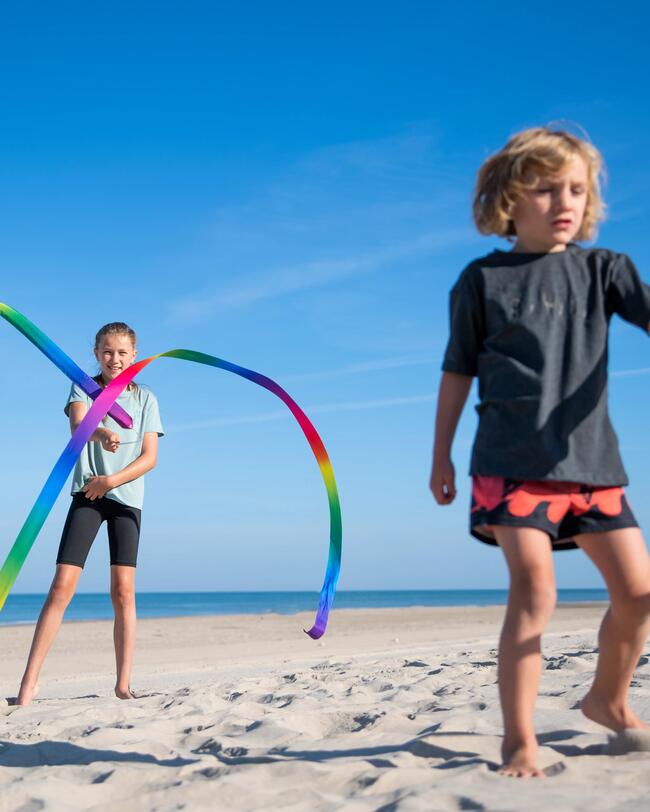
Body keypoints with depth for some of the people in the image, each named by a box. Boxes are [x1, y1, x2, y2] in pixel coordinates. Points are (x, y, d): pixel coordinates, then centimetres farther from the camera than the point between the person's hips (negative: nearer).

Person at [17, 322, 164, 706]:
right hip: (88, 494, -1)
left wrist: (111, 480, -13)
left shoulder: (145, 398, 9)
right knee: (61, 587, -8)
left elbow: (150, 457, 1)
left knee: (124, 591, -4)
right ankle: (30, 681, -5)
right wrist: (101, 433, -40)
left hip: (127, 497, 1)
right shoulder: (84, 389, 6)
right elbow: (77, 425, -17)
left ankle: (124, 684, 2)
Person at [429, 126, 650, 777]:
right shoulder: (483, 279, 3)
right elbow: (457, 373, 6)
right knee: (534, 588, -15)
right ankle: (519, 742, -4)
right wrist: (441, 456, 6)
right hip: (512, 461, -3)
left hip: (591, 458, 4)